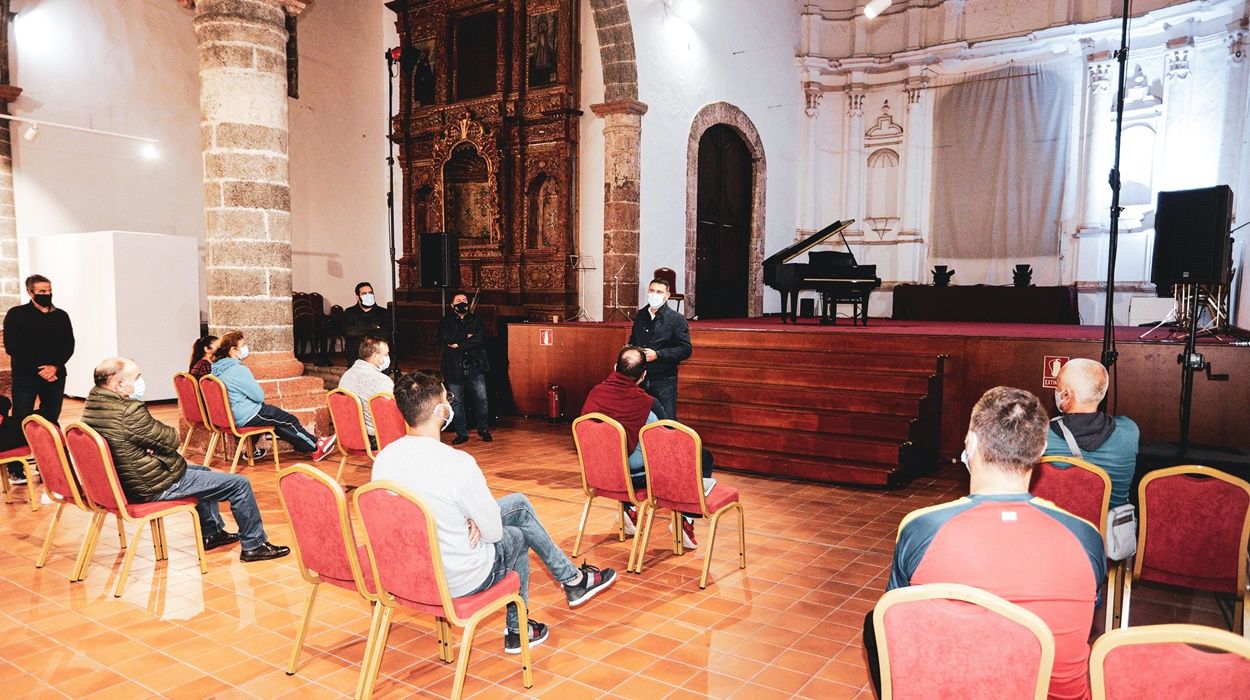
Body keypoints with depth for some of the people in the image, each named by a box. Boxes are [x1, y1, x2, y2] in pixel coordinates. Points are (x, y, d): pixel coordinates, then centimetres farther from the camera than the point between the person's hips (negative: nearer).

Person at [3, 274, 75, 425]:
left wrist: (55, 367, -10)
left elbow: (69, 345, 7)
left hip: (55, 376, 3)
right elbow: (11, 347, -5)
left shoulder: (61, 316, 10)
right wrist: (39, 369, -12)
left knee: (51, 420, 5)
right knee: (21, 421, -7)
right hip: (25, 376, -3)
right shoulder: (16, 315, 2)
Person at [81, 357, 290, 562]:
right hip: (152, 487, -10)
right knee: (240, 484, -3)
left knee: (203, 472, 33)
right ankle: (254, 546, 10)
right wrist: (170, 434, 0)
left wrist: (154, 444, -2)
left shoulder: (92, 406, 1)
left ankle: (212, 533, 42)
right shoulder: (129, 411, -29)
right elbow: (170, 440, -18)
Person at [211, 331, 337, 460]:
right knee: (289, 421, 7)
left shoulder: (217, 368, 5)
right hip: (247, 417, -10)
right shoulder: (238, 369, -24)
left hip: (231, 416, 10)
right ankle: (317, 445, 23)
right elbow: (259, 396, -19)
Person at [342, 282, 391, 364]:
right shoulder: (350, 313, 12)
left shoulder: (383, 313, 10)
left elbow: (387, 332, -6)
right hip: (356, 356, 0)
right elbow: (349, 331, -6)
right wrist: (374, 329, -2)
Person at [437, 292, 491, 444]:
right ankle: (461, 433, 12)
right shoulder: (446, 322, 9)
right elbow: (443, 338, -11)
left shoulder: (476, 320, 10)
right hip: (454, 367, 0)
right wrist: (466, 336, -11)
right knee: (456, 401, 2)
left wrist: (459, 345, -10)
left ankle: (483, 429, 17)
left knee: (481, 399, -1)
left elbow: (480, 340, -5)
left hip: (475, 366, 0)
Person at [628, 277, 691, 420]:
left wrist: (657, 355, -19)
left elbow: (686, 350, -13)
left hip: (664, 381, -5)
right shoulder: (640, 316, 11)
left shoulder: (677, 319, -7)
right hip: (640, 378, 5)